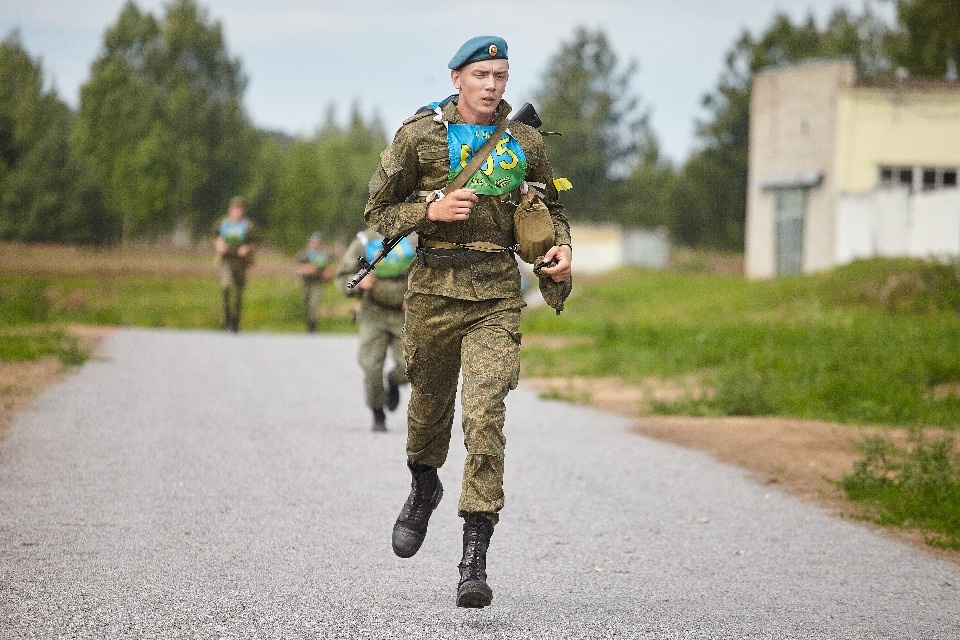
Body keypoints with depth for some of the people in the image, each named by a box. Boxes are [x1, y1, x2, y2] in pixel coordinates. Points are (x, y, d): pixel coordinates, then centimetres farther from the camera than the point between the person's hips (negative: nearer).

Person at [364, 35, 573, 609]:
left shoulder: (525, 142, 6)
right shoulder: (419, 135, 1)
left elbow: (551, 206, 21)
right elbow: (379, 210, 4)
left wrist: (563, 248, 0)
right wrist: (432, 210, -14)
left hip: (496, 298, 0)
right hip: (434, 289, 1)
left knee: (486, 416, -14)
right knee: (430, 405, 16)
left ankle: (475, 558, -15)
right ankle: (424, 488, 50)